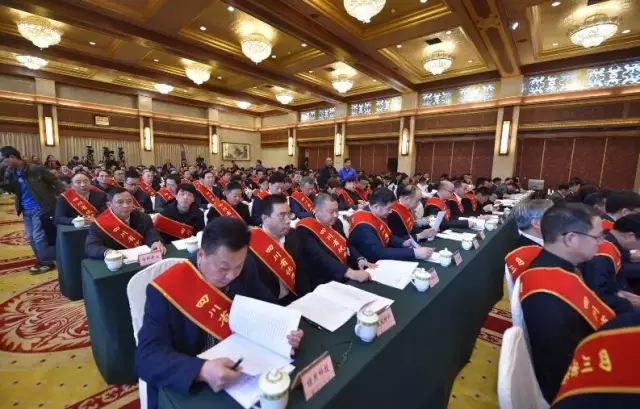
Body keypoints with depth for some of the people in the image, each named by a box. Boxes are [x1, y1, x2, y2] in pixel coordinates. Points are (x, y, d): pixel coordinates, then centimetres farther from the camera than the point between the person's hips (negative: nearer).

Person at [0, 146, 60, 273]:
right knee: (31, 237, 14)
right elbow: (11, 189, 11)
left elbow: (55, 182, -10)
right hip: (26, 210, 8)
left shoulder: (36, 169, -16)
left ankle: (47, 262, 11)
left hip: (39, 208, -8)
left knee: (38, 237, -3)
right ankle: (42, 260, 27)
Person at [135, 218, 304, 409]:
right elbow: (146, 357, -22)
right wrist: (201, 371, -37)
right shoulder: (166, 290, -20)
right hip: (185, 388, -2)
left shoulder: (245, 271, -9)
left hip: (239, 369, 3)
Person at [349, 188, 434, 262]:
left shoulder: (379, 215, 0)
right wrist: (414, 253, -32)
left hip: (382, 259, 8)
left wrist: (403, 243, -5)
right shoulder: (364, 225, -28)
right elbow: (379, 253, -34)